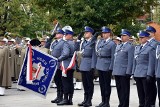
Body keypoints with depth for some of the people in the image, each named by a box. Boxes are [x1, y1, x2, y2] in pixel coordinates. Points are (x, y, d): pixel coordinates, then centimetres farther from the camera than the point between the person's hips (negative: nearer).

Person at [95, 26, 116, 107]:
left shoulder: (112, 44, -8)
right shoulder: (100, 42, 10)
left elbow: (113, 57, -11)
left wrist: (111, 68, -14)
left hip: (107, 66, -6)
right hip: (100, 66, 6)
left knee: (107, 85, 1)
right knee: (102, 84, 12)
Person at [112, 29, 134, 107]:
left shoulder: (130, 47, -5)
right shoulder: (118, 46, 18)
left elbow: (130, 61, -10)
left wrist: (128, 72, -15)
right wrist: (114, 70, 16)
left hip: (124, 72, -7)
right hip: (117, 72, 7)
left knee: (124, 90, -2)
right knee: (119, 89, 11)